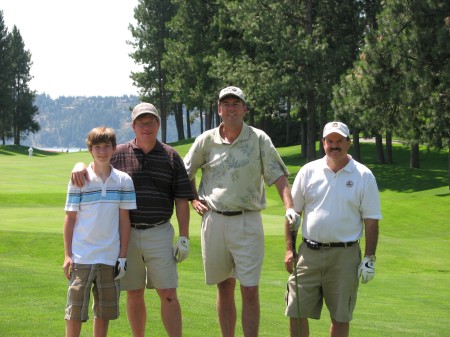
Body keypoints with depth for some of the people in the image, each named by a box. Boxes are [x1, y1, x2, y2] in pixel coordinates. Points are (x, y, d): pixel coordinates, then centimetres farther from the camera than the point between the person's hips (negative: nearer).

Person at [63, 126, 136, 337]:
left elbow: (124, 219, 6)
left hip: (110, 257, 2)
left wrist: (123, 256, 3)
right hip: (81, 256, -2)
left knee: (105, 310, 9)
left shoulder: (124, 181, 3)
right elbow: (70, 218, 2)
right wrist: (67, 254, -2)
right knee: (75, 310, -1)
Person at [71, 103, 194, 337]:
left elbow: (181, 200, 4)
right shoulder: (119, 154, 4)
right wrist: (79, 166, -12)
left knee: (168, 294, -4)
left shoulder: (171, 157, 5)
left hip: (160, 233, -1)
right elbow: (94, 163, 14)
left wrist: (184, 237, -2)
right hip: (127, 233, 1)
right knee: (134, 294, 7)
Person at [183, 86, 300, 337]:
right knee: (224, 287, 11)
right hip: (214, 220, 2)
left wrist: (290, 207, -20)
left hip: (247, 221, -2)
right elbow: (186, 174, 18)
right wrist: (194, 200, 6)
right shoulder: (206, 140, 4)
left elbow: (278, 175, -6)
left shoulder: (259, 139, -1)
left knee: (250, 290, -5)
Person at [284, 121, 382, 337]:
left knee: (340, 317, 4)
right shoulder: (308, 171, 5)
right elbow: (293, 212, 10)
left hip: (345, 256, -2)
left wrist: (369, 258, -4)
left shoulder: (364, 176, 0)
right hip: (309, 253, 2)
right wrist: (289, 249, 4)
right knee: (297, 312, 1)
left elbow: (371, 221, 1)